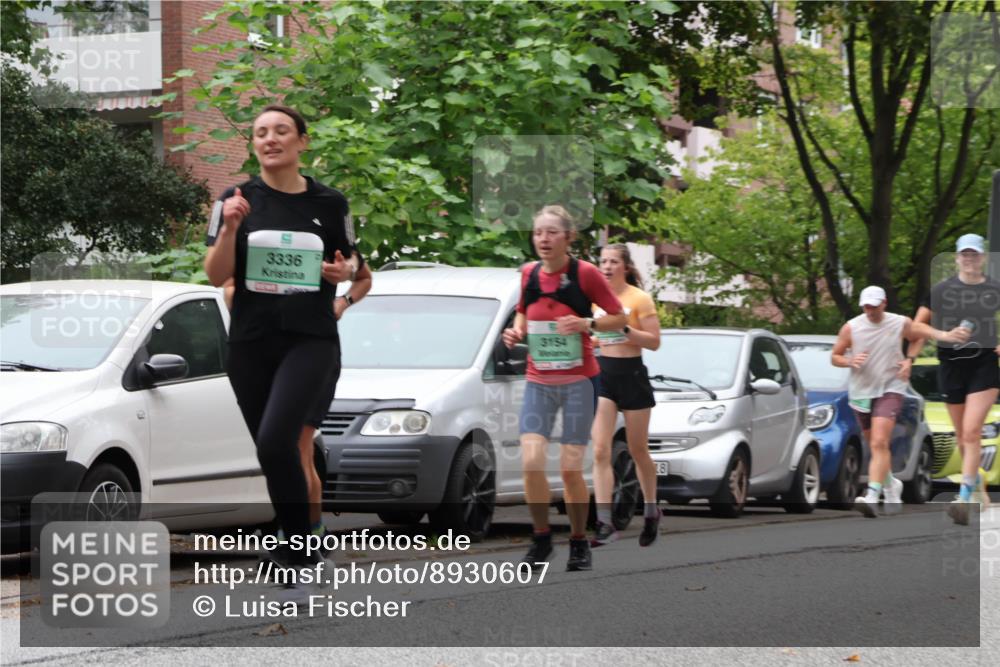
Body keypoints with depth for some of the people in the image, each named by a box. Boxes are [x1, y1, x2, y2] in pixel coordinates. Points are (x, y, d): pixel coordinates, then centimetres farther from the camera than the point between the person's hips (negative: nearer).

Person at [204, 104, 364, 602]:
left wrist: (344, 270, -6)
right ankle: (302, 559, 21)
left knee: (275, 440, -22)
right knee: (272, 449, 7)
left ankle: (300, 551, -10)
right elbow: (216, 276, -1)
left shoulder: (329, 203, 3)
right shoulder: (238, 200, 3)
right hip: (251, 342, 3)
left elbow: (351, 260, 16)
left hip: (310, 340, -3)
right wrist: (230, 228, -16)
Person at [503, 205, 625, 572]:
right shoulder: (528, 274, 2)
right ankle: (541, 539, 6)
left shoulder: (585, 273, -10)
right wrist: (517, 331, -1)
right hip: (538, 383, 3)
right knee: (531, 462, -12)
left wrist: (587, 324, -21)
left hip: (579, 382, -3)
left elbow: (619, 317, -3)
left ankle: (579, 543, 16)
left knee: (570, 468, -3)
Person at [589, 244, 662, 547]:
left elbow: (654, 341, -11)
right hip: (602, 374, 3)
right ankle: (605, 524, -14)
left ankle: (651, 511, 30)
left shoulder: (639, 299, -7)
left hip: (631, 375, -3)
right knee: (600, 451, -10)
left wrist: (624, 328, -22)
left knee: (638, 451, 9)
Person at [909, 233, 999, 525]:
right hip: (951, 366, 2)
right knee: (962, 435, 11)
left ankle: (964, 496, -15)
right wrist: (909, 358, -4)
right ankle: (976, 479, 35)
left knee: (972, 431, -14)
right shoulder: (941, 290, 2)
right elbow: (918, 325, 5)